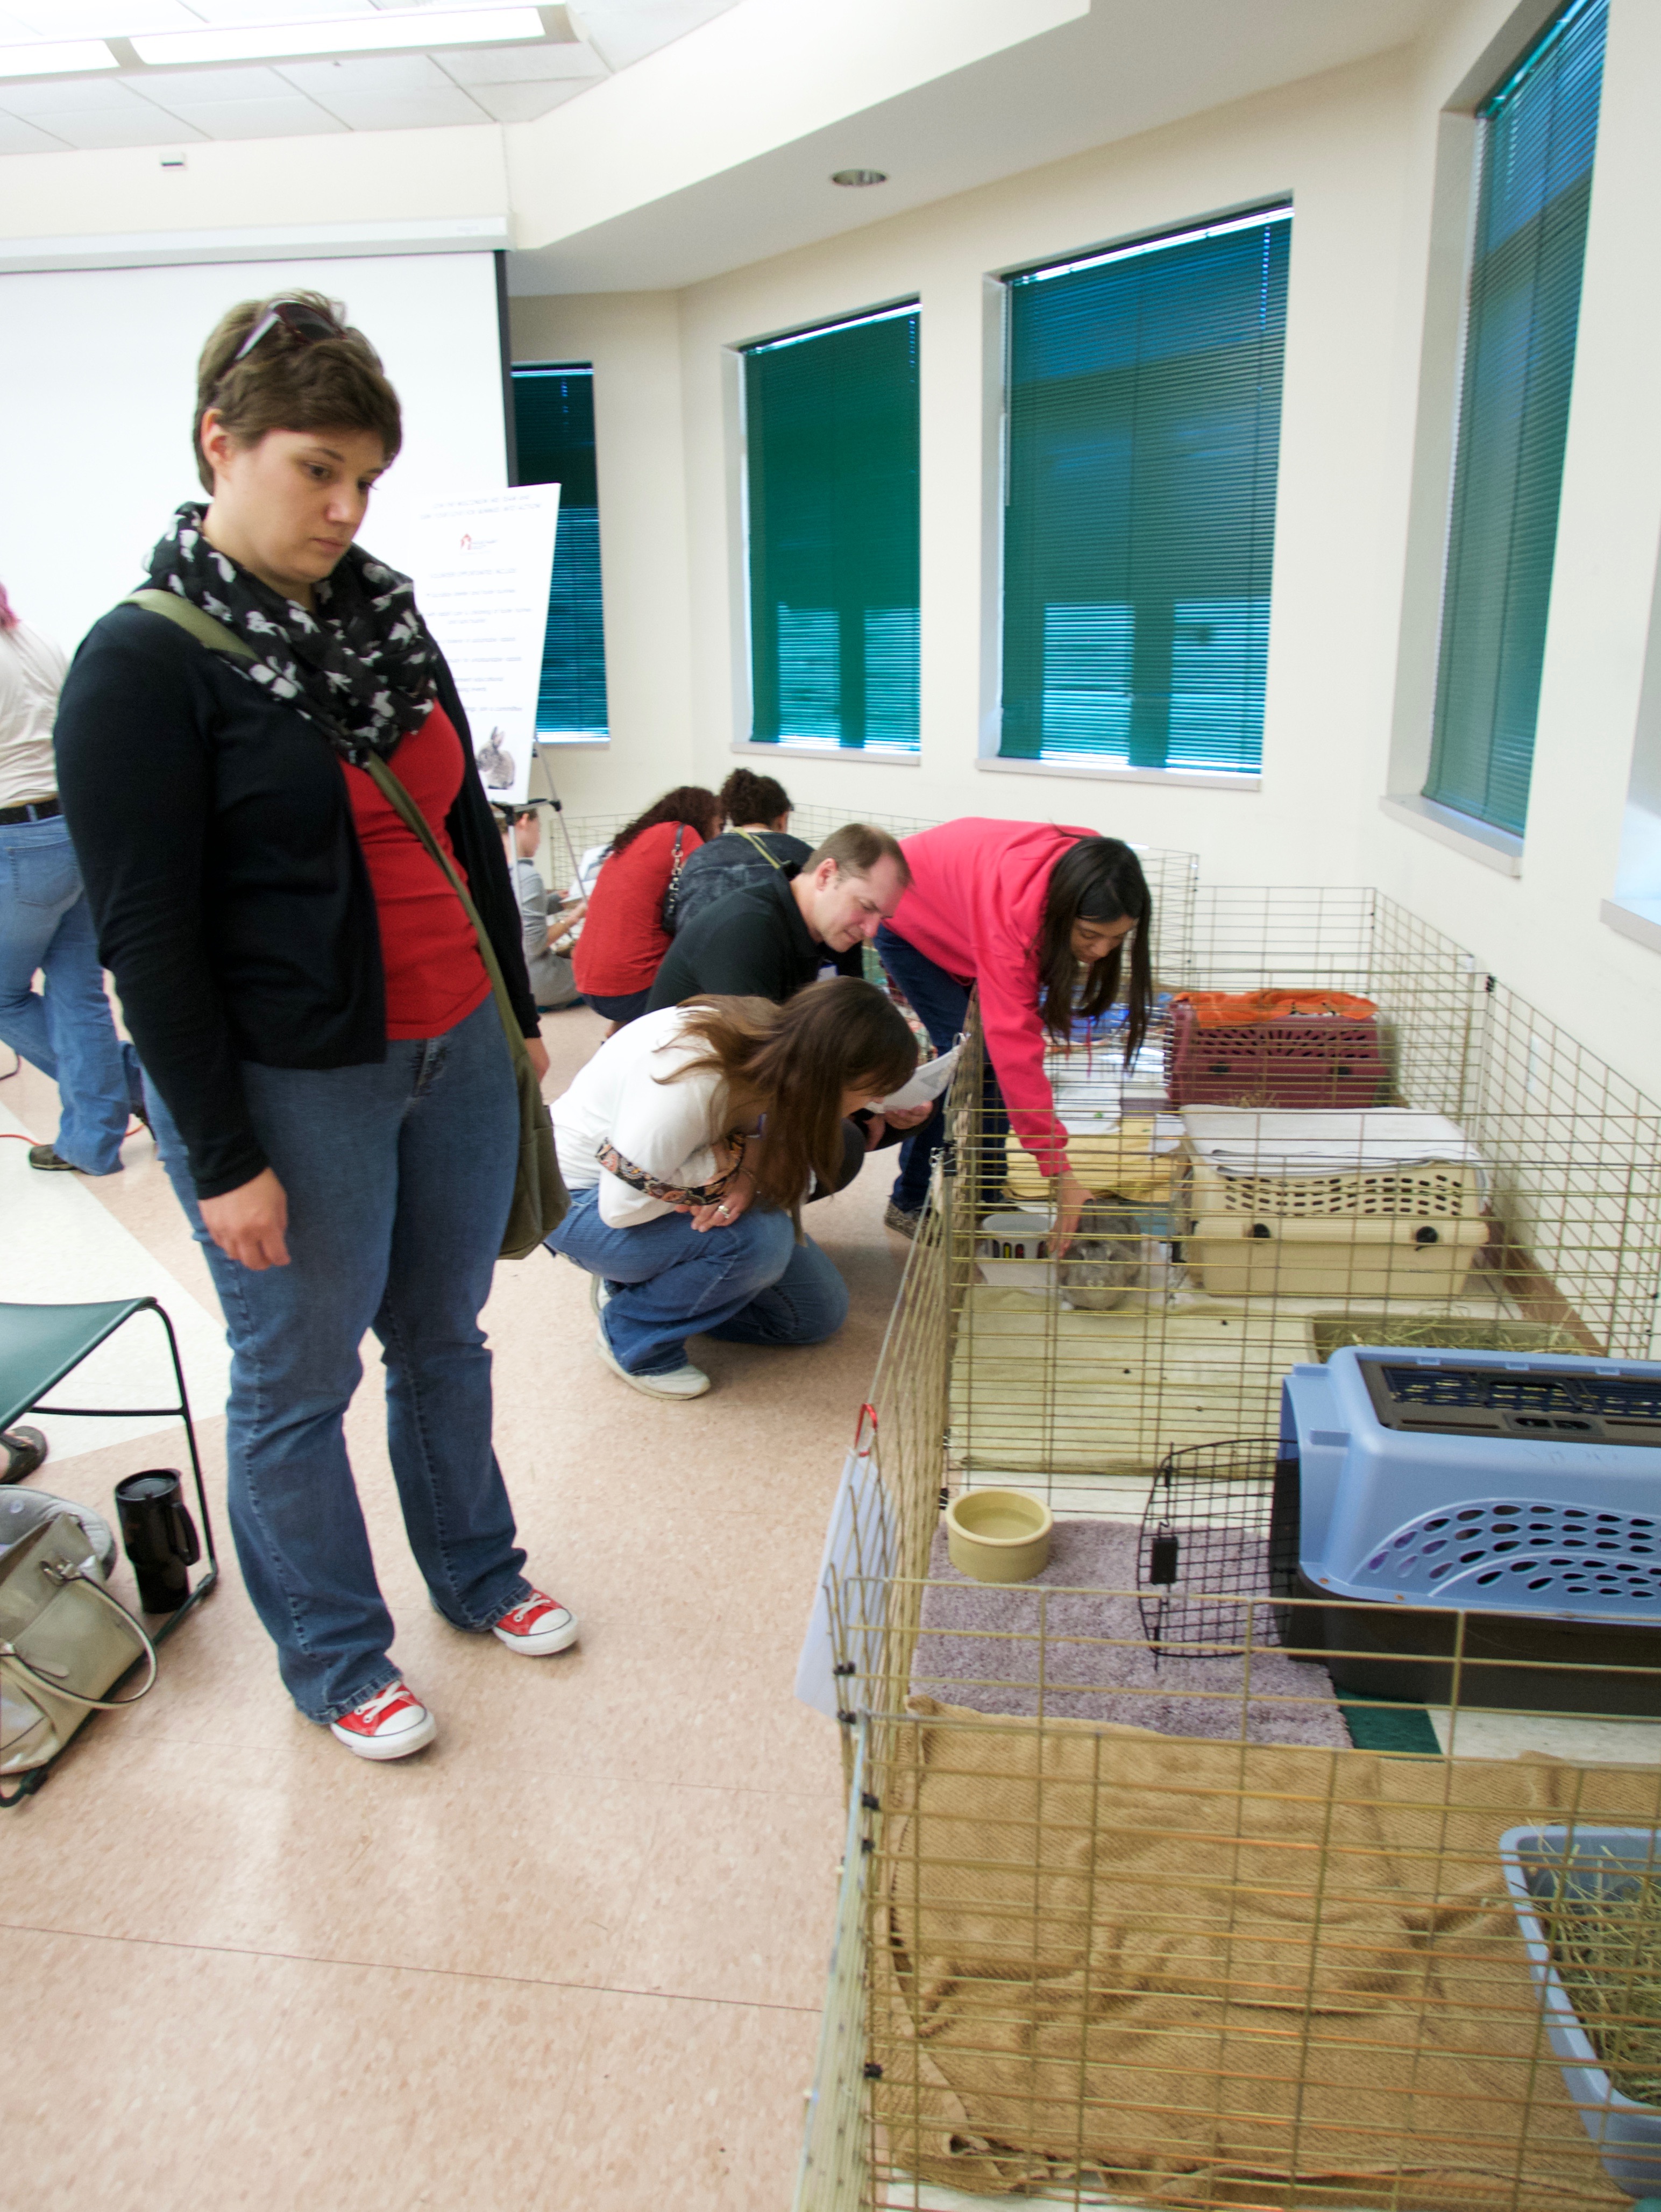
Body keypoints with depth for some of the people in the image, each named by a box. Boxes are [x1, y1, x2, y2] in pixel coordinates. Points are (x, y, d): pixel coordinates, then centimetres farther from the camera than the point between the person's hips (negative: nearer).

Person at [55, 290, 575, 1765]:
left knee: (444, 1335, 20)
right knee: (300, 1382, 11)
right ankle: (335, 1659, 32)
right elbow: (146, 934, -13)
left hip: (455, 1058, 6)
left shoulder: (385, 615, 7)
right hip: (293, 1090, -6)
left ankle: (477, 1574, 42)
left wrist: (518, 1014, 15)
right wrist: (222, 1160, -13)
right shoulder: (144, 663, -12)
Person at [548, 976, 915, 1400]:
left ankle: (651, 1285, 11)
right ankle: (634, 1335, -9)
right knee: (755, 1236, -32)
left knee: (817, 1314, 4)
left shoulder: (775, 1039, -16)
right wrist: (738, 1157, -30)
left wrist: (749, 1176, -28)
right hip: (581, 1203, -7)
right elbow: (623, 1204, -32)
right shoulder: (692, 1078, -38)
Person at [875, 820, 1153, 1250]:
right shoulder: (1012, 909, -45)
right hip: (908, 921, -6)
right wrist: (1060, 1172, -44)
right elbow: (1015, 1045, -44)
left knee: (991, 1055, -5)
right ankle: (910, 1203, -1)